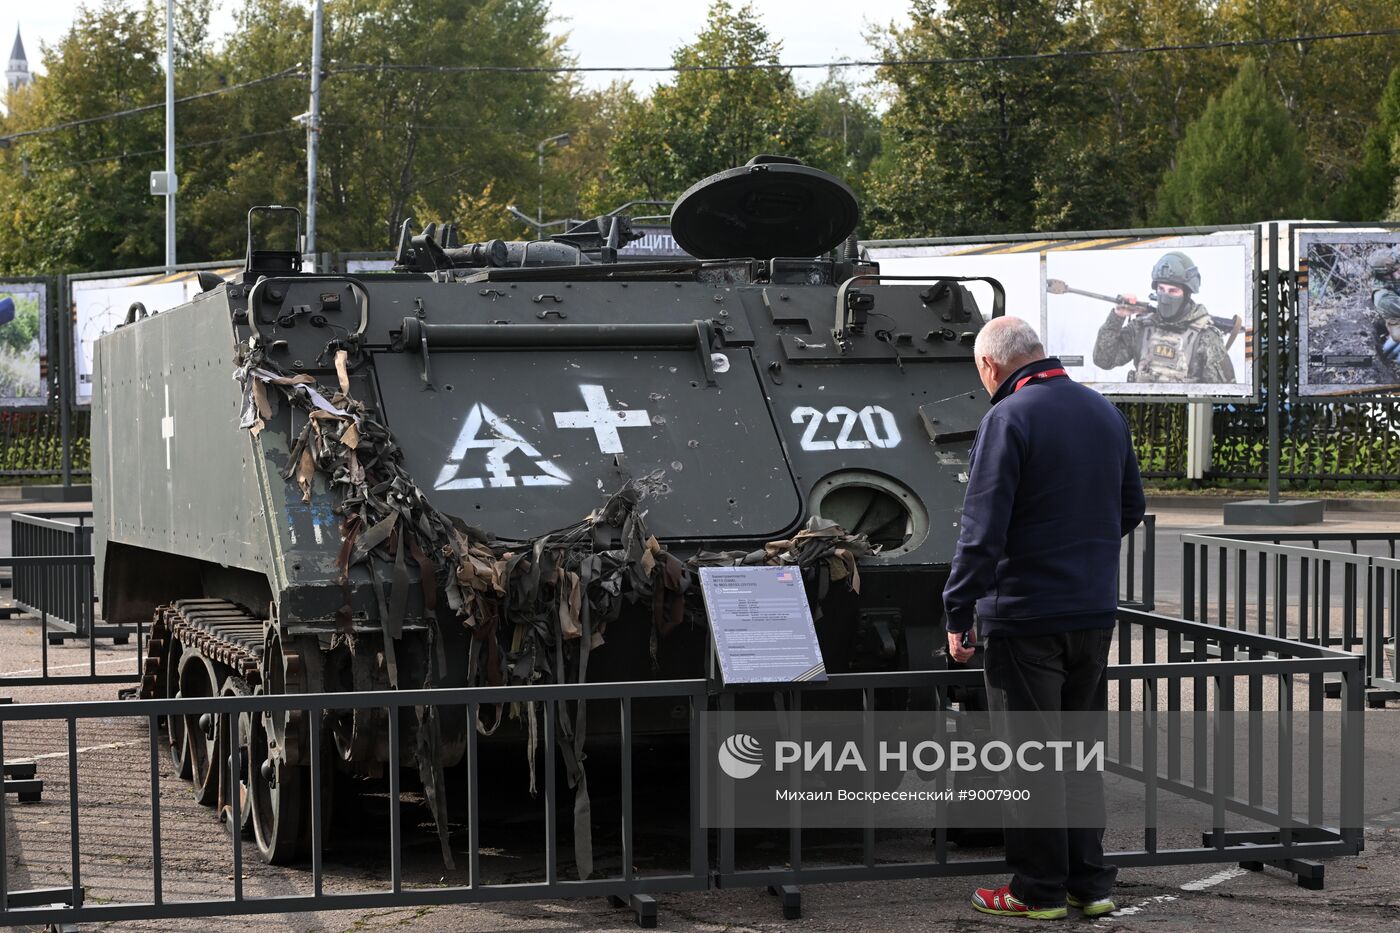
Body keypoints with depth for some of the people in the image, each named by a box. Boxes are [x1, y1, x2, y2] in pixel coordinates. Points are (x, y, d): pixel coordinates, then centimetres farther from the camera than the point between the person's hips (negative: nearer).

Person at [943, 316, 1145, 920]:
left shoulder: (1008, 419, -15)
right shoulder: (1105, 412, 9)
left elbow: (983, 531, -18)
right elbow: (1131, 509, 18)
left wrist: (958, 614, -14)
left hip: (1025, 613, -7)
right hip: (1095, 613, 7)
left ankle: (1039, 889, 7)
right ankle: (1090, 882, 19)